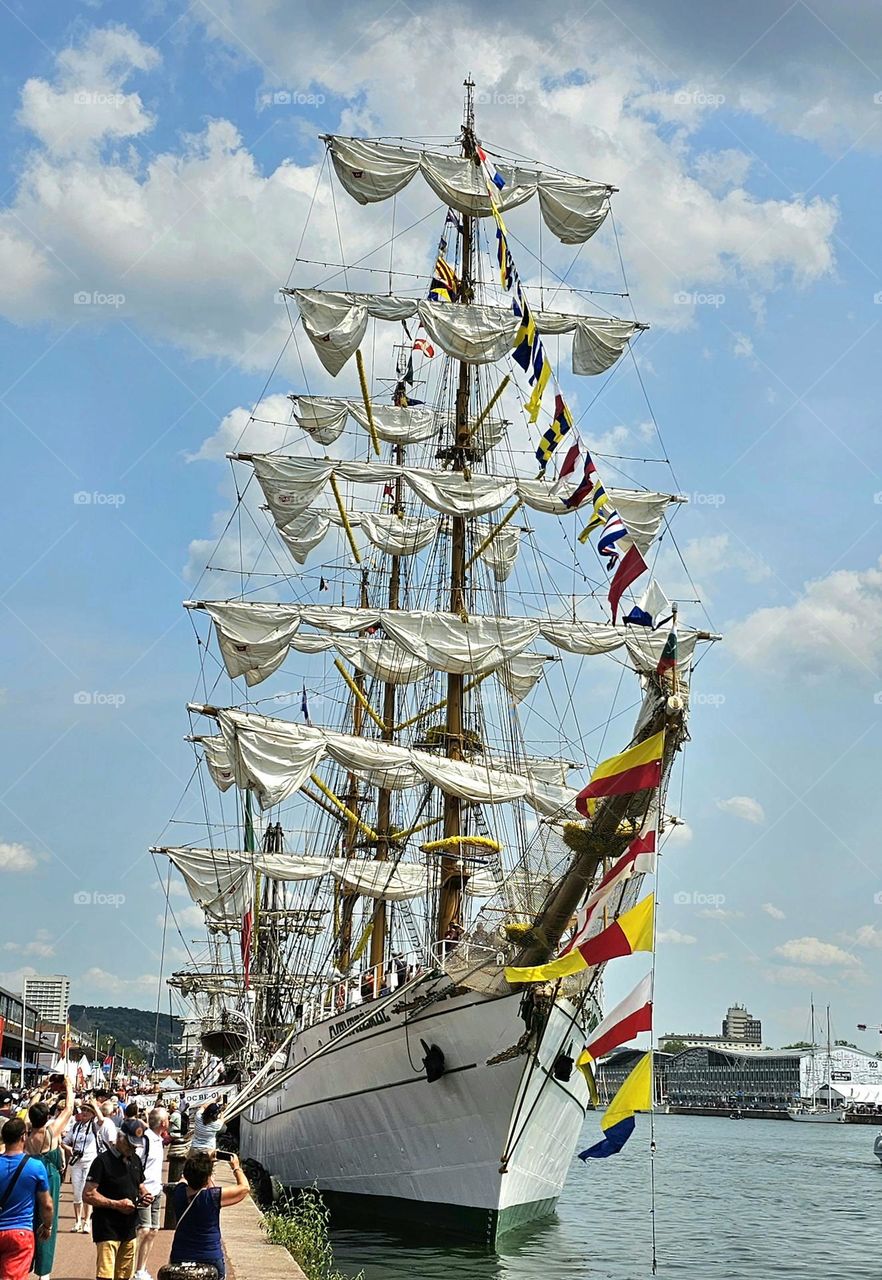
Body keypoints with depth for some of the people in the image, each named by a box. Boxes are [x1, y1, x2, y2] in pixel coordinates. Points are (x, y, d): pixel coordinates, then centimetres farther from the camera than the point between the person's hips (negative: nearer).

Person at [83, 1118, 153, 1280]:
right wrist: (117, 1204, -21)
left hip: (129, 1229, 7)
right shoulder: (103, 1161, -11)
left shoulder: (135, 1160, 12)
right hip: (108, 1229, -7)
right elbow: (88, 1195, -15)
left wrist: (144, 1195, 2)